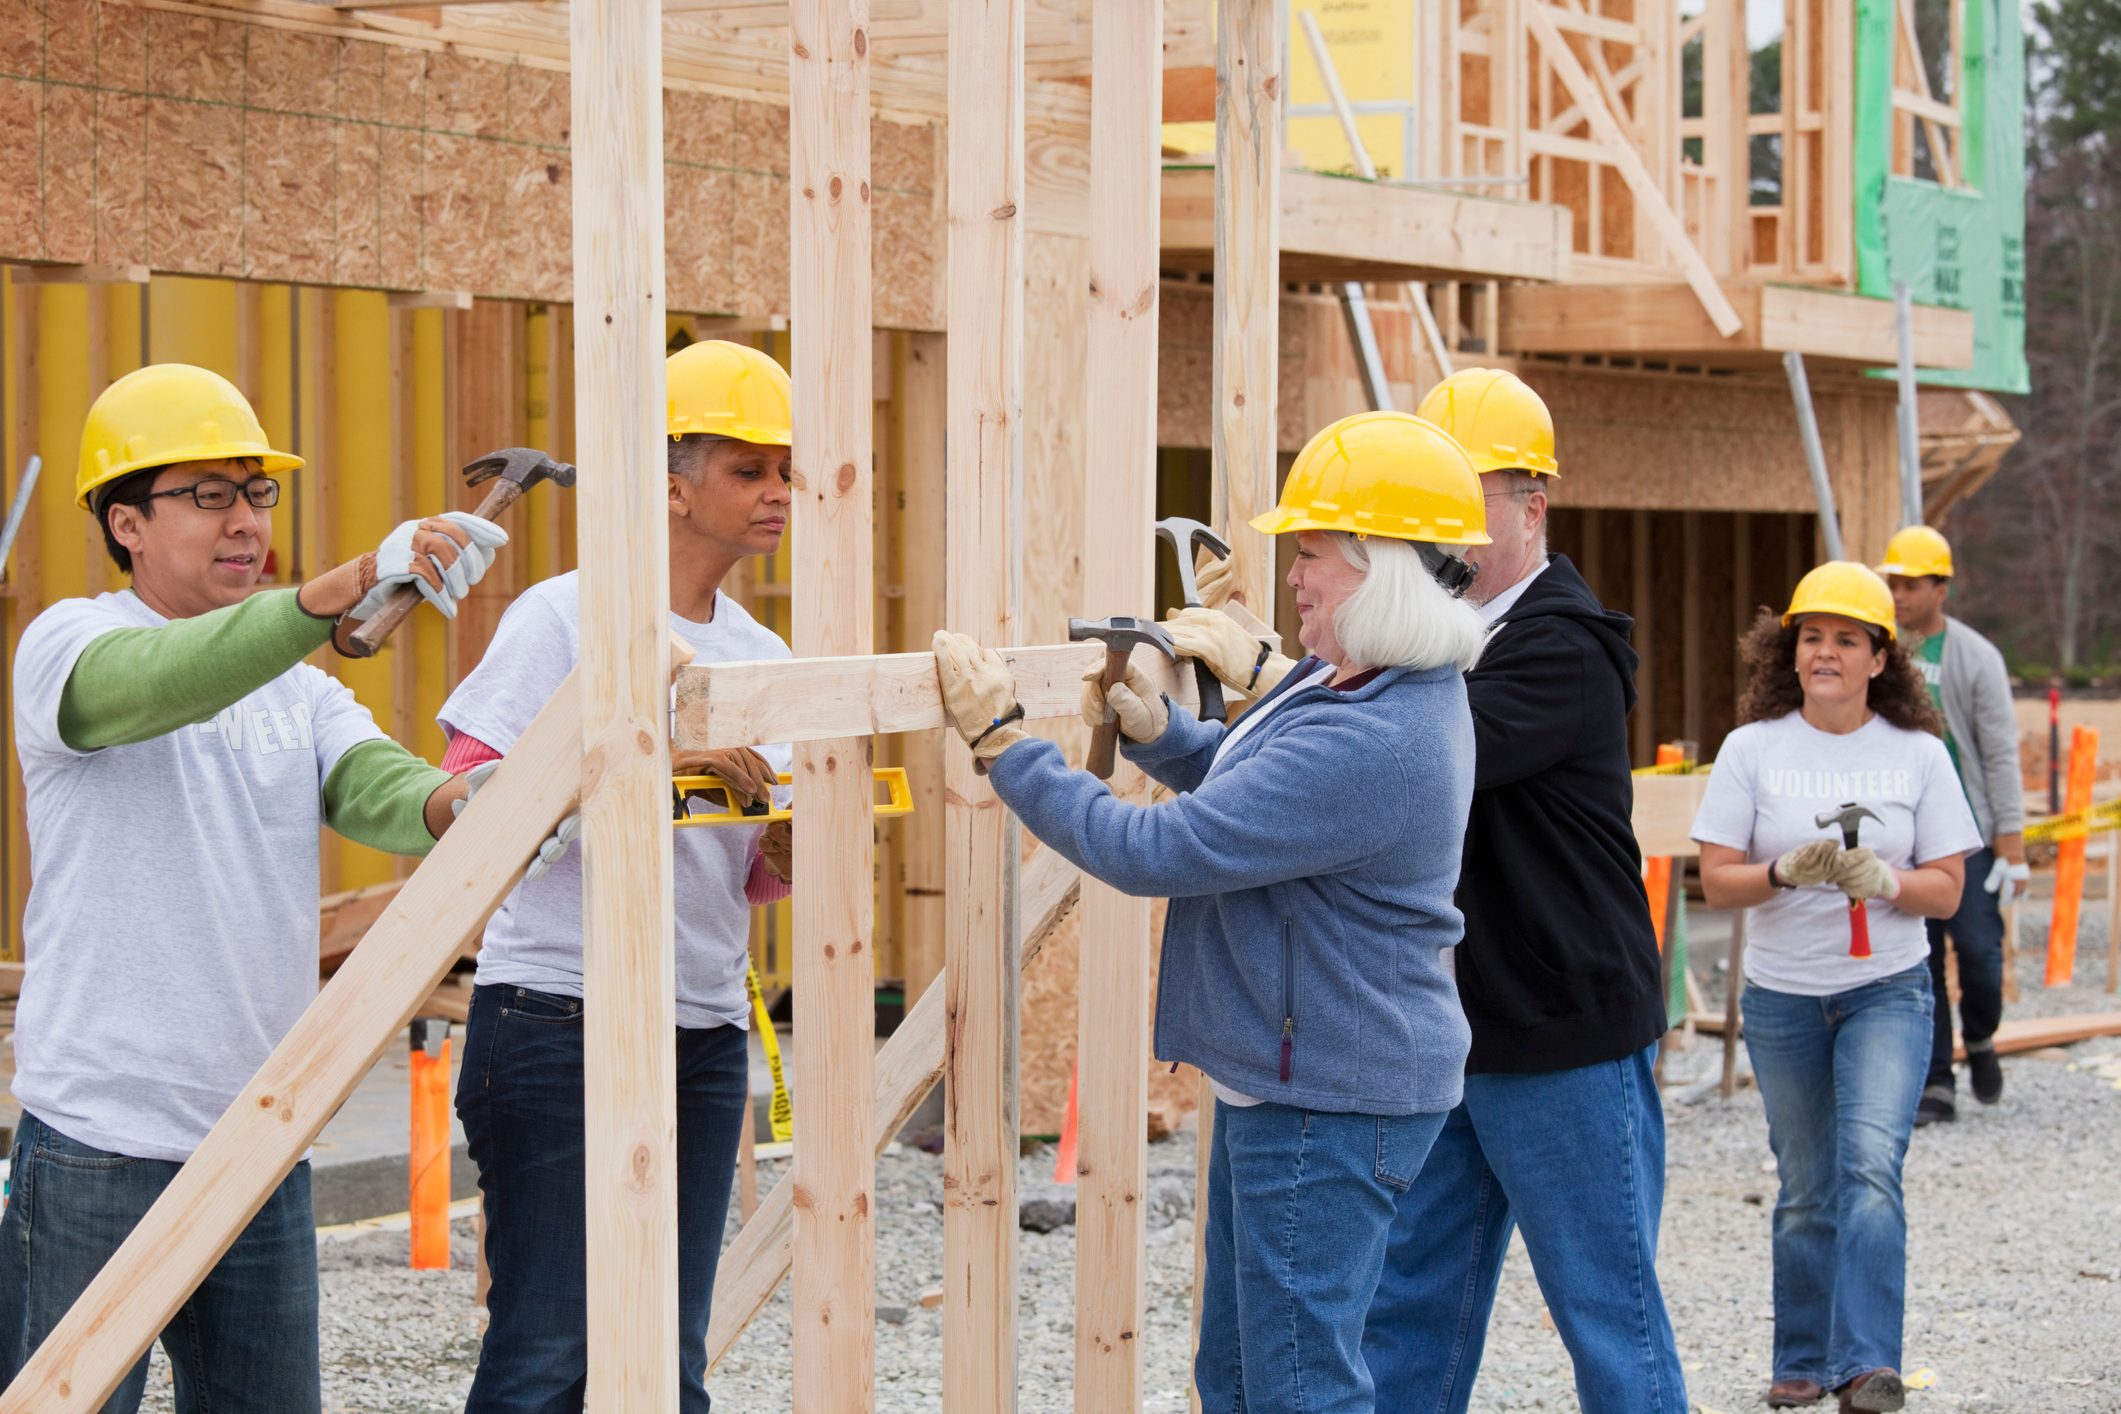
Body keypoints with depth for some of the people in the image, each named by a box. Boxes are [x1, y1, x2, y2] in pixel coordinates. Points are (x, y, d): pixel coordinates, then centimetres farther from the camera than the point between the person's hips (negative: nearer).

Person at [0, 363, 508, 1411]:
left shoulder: (299, 688, 16)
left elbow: (376, 789, -2)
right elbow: (164, 681, -26)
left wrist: (469, 804, -27)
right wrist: (351, 587, -38)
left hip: (262, 1149, 6)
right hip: (99, 1144, -6)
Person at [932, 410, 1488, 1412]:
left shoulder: (1370, 744, -29)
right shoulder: (1348, 677, 6)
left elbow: (1152, 853, -27)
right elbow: (1247, 778, 24)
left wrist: (1000, 741, -19)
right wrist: (1154, 731, 5)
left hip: (1328, 1104, -11)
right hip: (1281, 1080, 11)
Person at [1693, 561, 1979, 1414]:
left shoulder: (1918, 754, 1)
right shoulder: (1752, 749, 0)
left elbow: (1947, 892, 0)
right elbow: (1716, 882, -3)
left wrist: (1881, 880, -20)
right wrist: (1788, 871, -22)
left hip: (1888, 991, -1)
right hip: (1782, 997, 1)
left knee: (1870, 1161, -20)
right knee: (1805, 1188, 9)